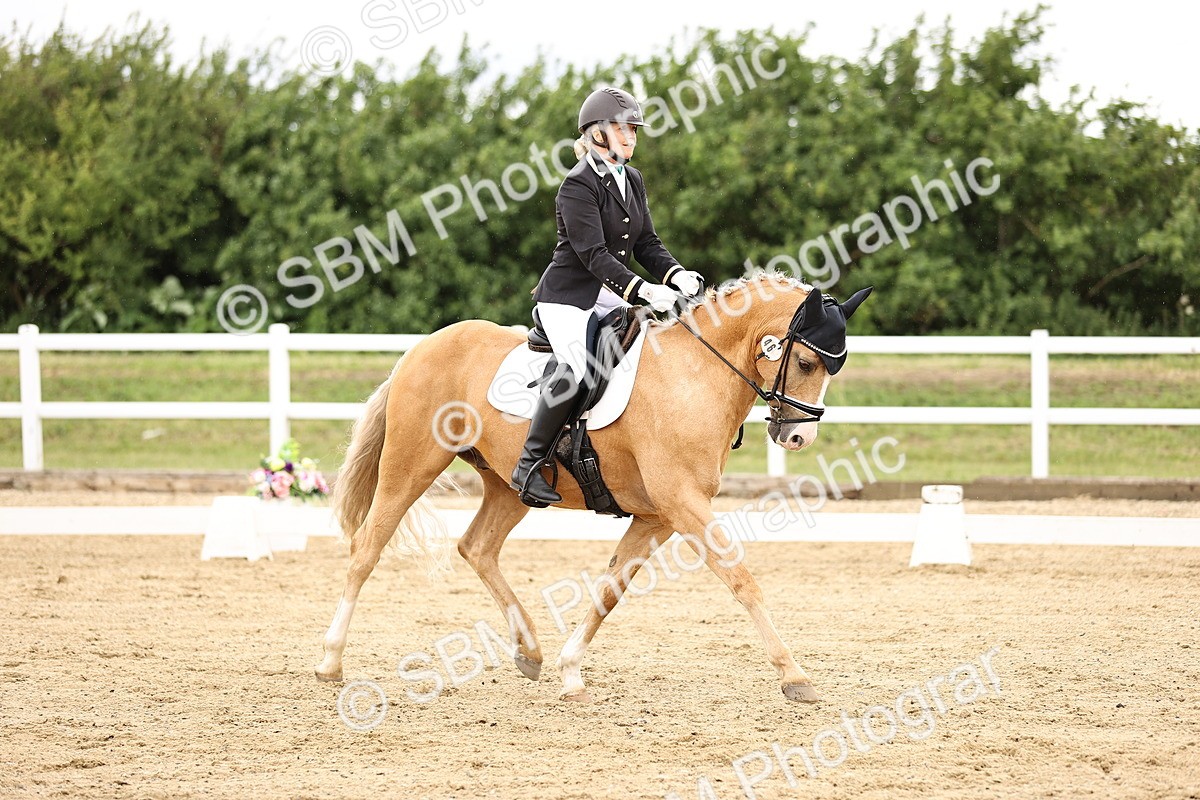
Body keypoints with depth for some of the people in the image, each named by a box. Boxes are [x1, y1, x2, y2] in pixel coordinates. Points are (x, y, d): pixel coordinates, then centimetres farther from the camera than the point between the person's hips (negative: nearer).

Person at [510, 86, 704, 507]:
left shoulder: (632, 180, 12)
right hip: (569, 298, -9)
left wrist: (676, 275, -8)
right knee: (579, 367, -32)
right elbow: (593, 253, -22)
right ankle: (529, 466, -25)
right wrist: (640, 290, -33)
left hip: (612, 299, 9)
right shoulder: (578, 185, -14)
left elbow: (646, 244, 12)